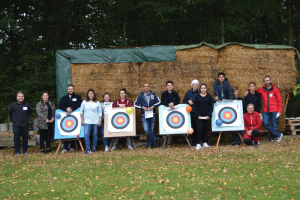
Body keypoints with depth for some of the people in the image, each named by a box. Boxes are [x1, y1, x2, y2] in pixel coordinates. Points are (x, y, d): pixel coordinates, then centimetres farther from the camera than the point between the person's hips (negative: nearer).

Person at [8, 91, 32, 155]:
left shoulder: (27, 104, -1)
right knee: (16, 139, 4)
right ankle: (17, 151, 16)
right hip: (16, 125, -1)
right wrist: (14, 119, 14)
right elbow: (10, 113, 12)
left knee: (25, 138, 8)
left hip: (25, 125, 1)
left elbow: (30, 112, 17)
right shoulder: (12, 105, -5)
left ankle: (25, 151, 20)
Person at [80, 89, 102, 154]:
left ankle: (94, 148, 18)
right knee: (86, 134, -12)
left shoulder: (97, 103, 4)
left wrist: (100, 120, -1)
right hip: (87, 121, 0)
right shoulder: (84, 102, 6)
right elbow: (81, 111, 10)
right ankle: (88, 149, -5)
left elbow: (100, 112, 6)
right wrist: (82, 119, 4)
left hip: (95, 121, 0)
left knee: (95, 135, 5)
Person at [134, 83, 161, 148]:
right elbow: (135, 104, 4)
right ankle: (155, 140, 6)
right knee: (146, 129, -15)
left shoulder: (153, 94, 4)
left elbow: (159, 102, 7)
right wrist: (142, 107, -10)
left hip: (152, 114, 1)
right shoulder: (140, 96, 2)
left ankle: (149, 144, 18)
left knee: (151, 130, 4)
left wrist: (153, 106, -10)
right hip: (144, 115, -1)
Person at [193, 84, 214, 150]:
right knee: (199, 128, -10)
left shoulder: (209, 97, 4)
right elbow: (195, 107, 3)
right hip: (199, 116, -1)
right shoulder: (197, 97, 4)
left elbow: (211, 107, 2)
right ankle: (198, 144, -8)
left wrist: (209, 115, -9)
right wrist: (198, 115, -8)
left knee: (206, 129, 6)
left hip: (207, 116, 1)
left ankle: (205, 142, 17)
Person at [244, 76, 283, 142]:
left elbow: (279, 101, 2)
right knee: (266, 123, -12)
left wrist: (279, 111, -4)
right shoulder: (261, 90, 8)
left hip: (274, 111, -2)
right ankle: (278, 135, 1)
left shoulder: (275, 89, 1)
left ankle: (271, 137, 19)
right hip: (266, 111, 2)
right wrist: (248, 91, 8)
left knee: (274, 125, -1)